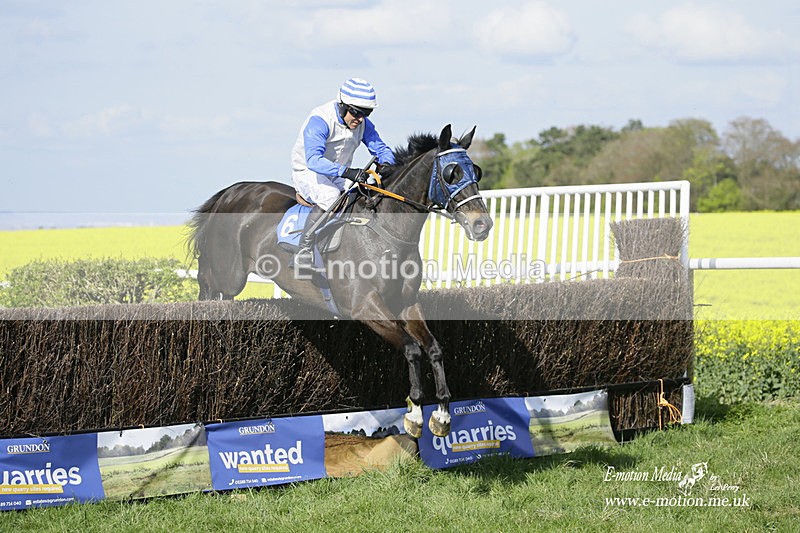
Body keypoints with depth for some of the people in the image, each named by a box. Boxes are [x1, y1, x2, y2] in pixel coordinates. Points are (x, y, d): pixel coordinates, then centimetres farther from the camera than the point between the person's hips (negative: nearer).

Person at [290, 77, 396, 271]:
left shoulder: (363, 124, -4)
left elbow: (381, 148, 3)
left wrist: (386, 164, -23)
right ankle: (304, 254, -31)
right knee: (330, 197, -37)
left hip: (339, 177, 7)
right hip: (308, 173, -6)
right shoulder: (319, 120, -26)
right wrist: (347, 172, -53)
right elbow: (314, 160, -39)